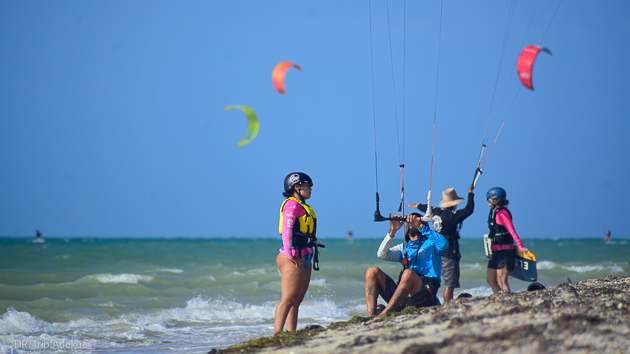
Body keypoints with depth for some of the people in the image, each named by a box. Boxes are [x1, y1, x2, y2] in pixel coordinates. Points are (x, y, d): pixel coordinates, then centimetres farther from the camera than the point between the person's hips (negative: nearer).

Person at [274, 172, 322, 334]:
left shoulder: (302, 206, 19)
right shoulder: (292, 205, -10)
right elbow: (286, 231, -17)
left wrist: (309, 255, 17)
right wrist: (290, 256, -21)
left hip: (304, 258, 10)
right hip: (293, 258, -10)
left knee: (297, 300, 8)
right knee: (288, 299, -15)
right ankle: (277, 334, -19)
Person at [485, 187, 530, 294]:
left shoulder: (502, 213, -14)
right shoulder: (493, 212, 12)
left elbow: (512, 231, -20)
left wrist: (520, 246, -26)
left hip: (504, 250, -9)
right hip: (496, 251, 9)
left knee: (501, 281, -8)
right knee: (490, 280, 9)